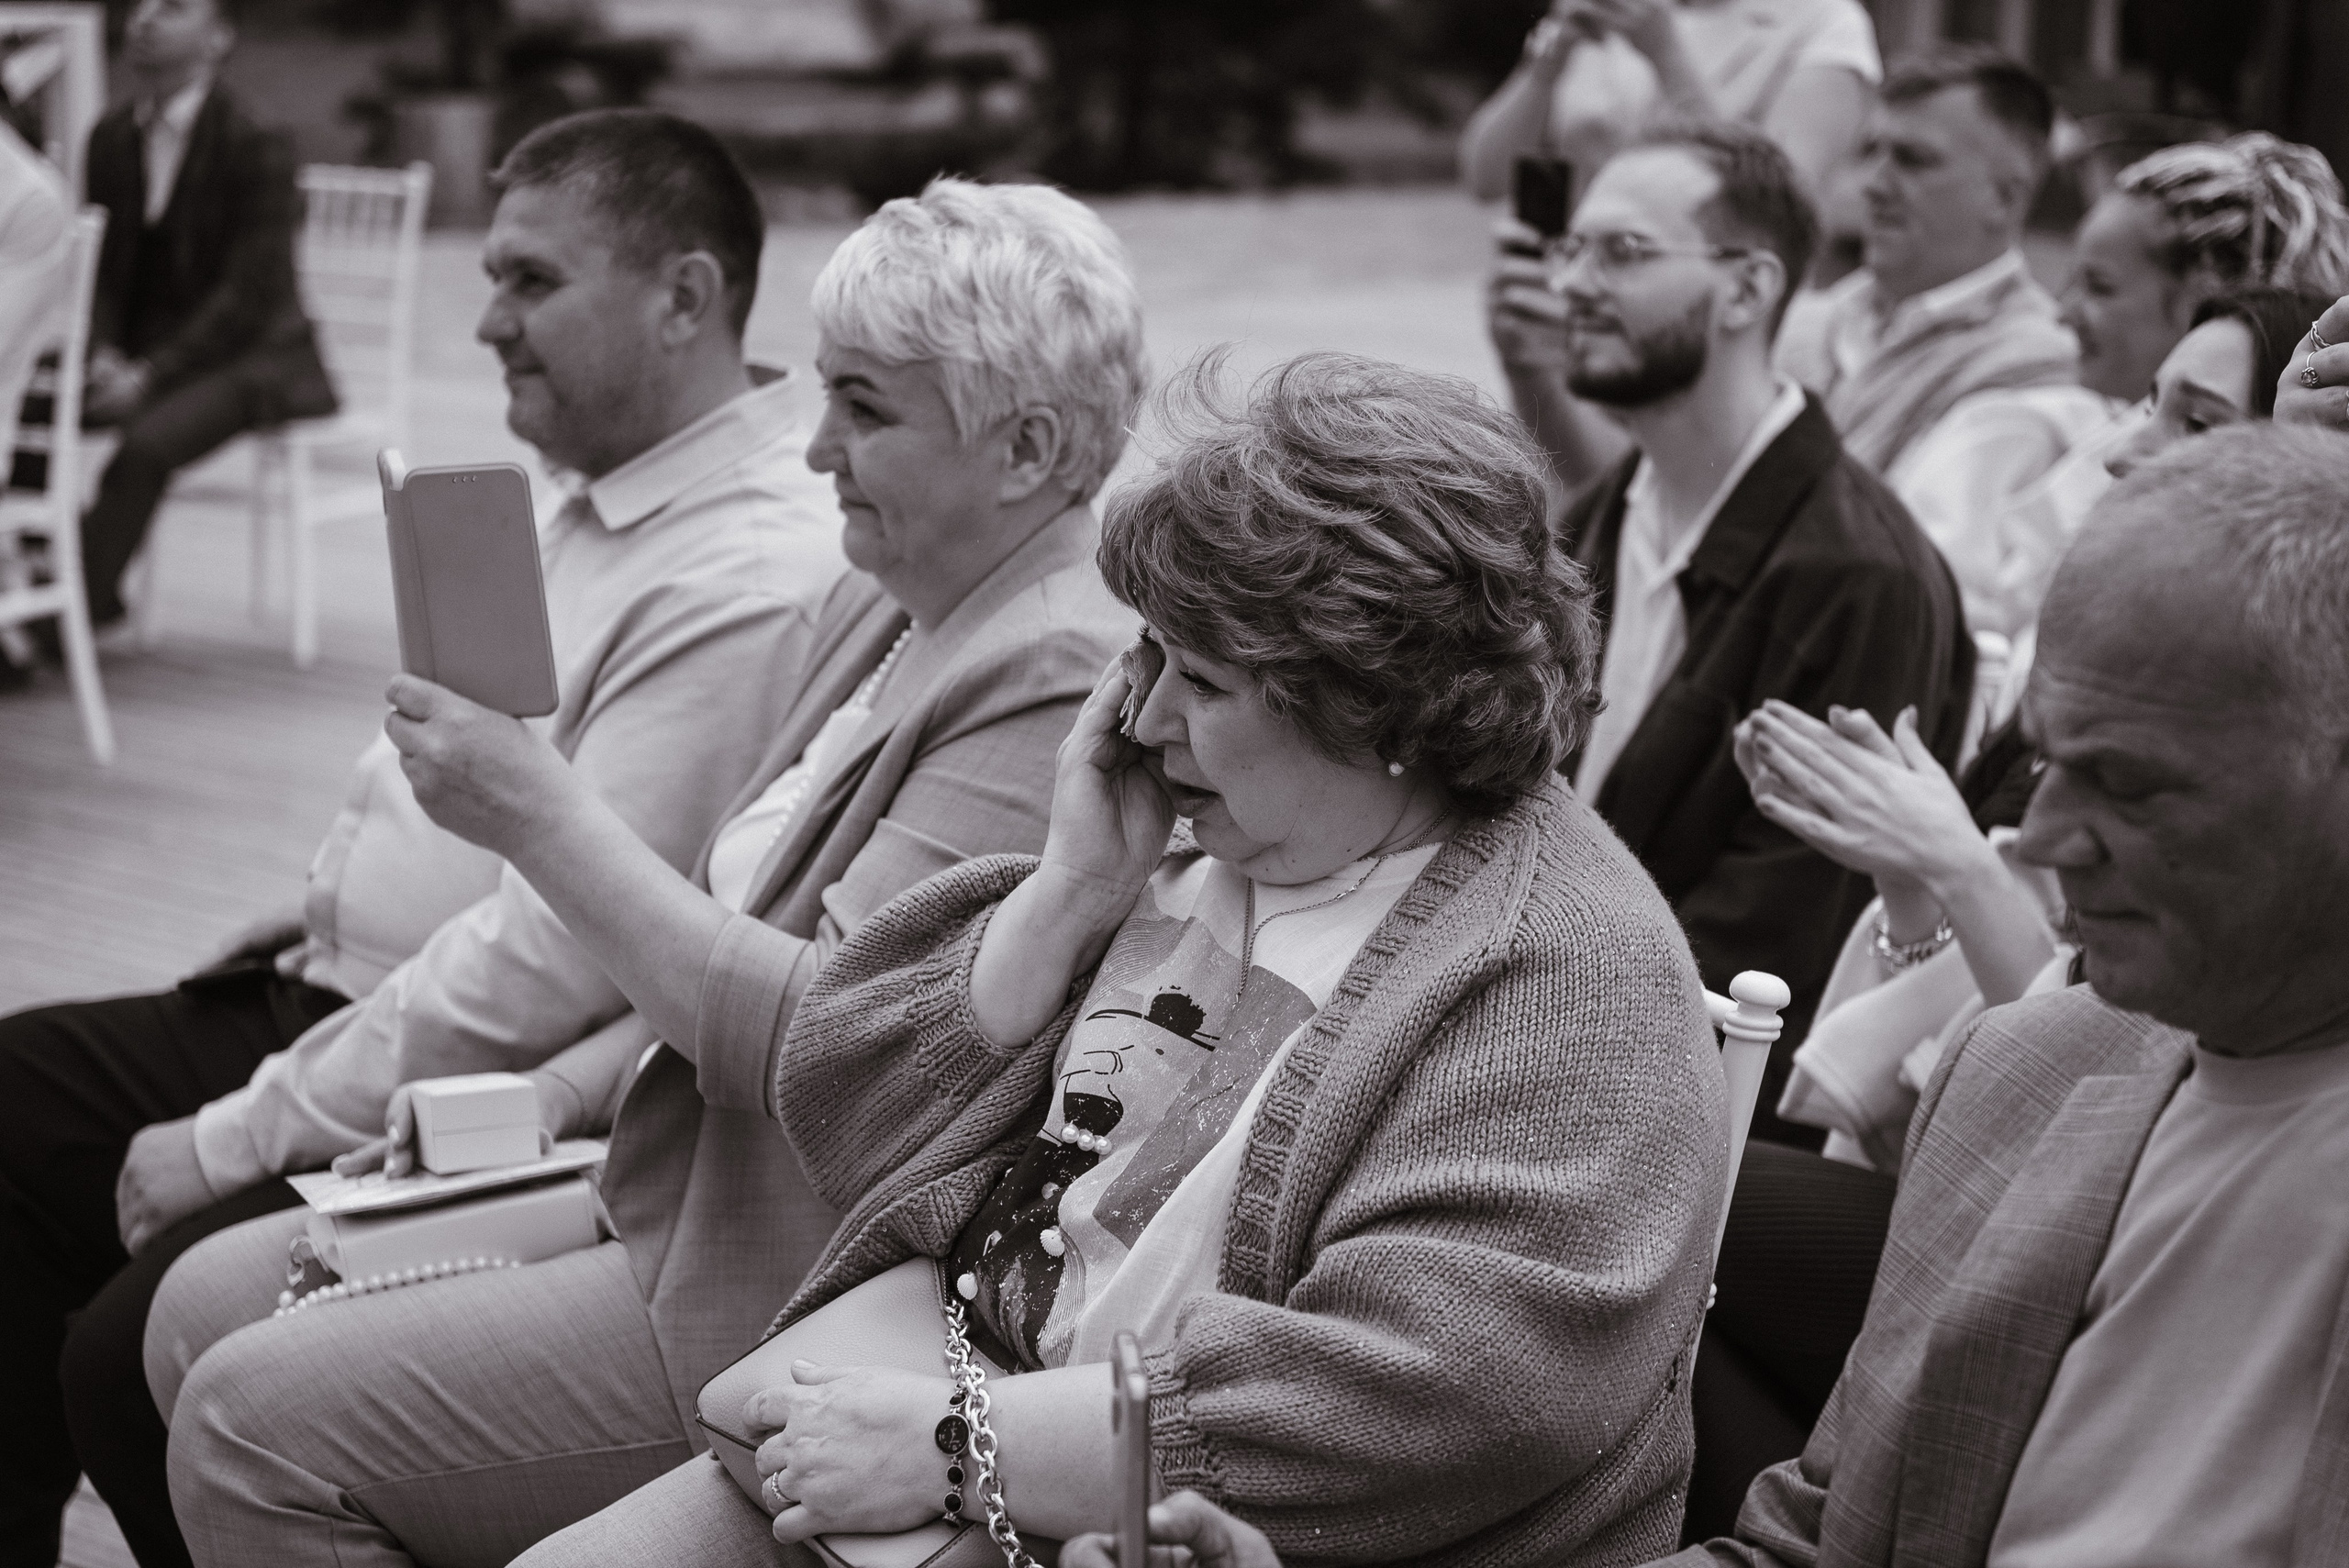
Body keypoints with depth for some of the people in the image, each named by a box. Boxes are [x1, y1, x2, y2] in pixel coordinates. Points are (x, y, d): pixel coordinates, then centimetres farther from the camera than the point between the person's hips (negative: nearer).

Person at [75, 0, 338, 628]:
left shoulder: (256, 147, -12)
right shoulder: (112, 139, 8)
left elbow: (251, 292, -17)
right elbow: (100, 267, 11)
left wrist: (152, 374, -23)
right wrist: (102, 354, -10)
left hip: (253, 357, -6)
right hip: (141, 350, 6)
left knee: (149, 439, -34)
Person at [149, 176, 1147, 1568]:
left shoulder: (1062, 688, -22)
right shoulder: (881, 611, 10)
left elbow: (811, 1037, -27)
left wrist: (540, 815, -20)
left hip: (783, 1307, -10)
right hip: (671, 1186, 10)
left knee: (252, 1426, -12)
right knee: (206, 1306, 9)